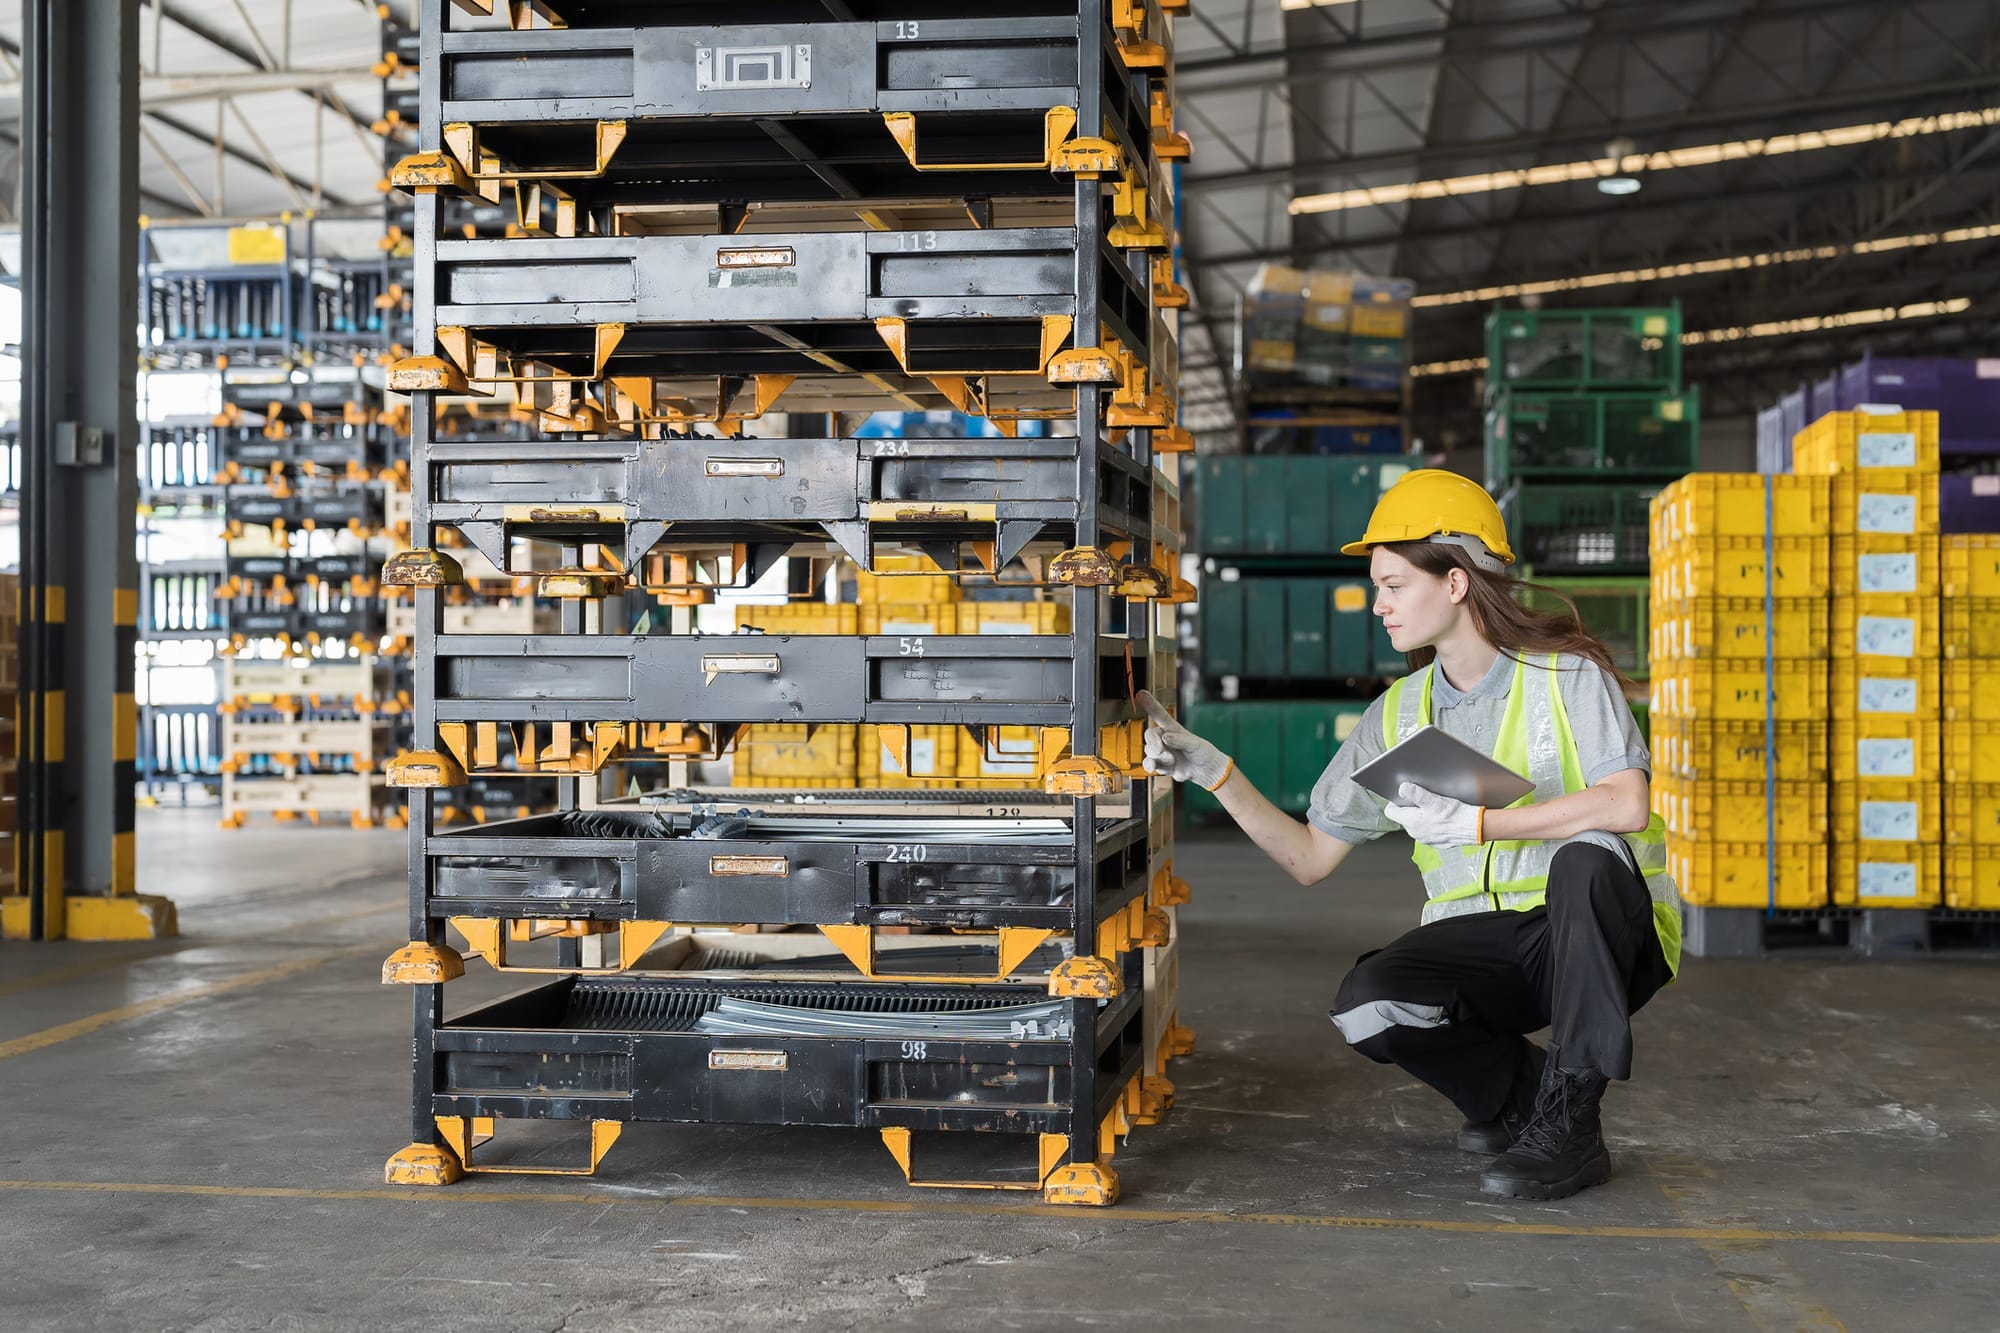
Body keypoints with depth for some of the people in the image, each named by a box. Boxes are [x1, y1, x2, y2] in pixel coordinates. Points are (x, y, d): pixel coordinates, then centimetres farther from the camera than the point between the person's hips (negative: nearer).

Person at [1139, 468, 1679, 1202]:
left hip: (1602, 944, -3)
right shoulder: (1399, 714, 8)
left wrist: (1476, 822, -25)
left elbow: (1629, 806, -23)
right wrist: (1212, 771, -1)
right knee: (1365, 1004, -26)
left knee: (1586, 856, -36)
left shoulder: (1568, 676, -6)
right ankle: (1519, 1088, 4)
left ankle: (1569, 1125, -23)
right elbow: (1309, 857, 10)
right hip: (1481, 943, 3)